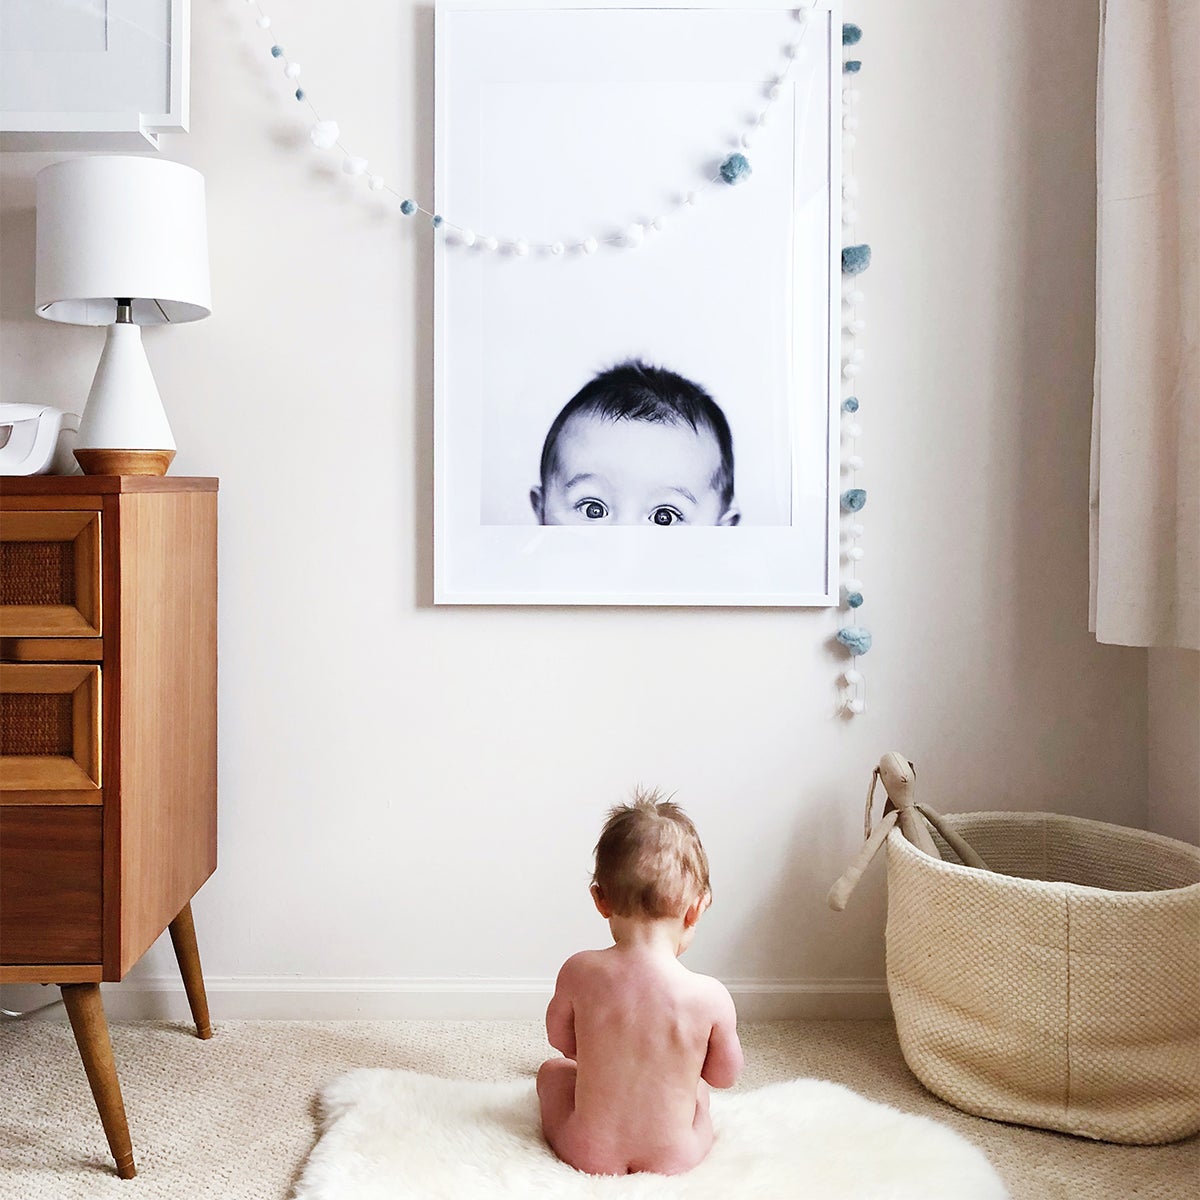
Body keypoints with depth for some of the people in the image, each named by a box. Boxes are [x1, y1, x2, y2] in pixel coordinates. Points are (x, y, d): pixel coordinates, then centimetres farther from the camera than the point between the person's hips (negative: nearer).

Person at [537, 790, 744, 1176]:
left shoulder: (578, 971, -20)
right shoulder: (711, 997, -23)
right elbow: (724, 1075, -5)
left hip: (589, 1154, 0)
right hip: (674, 1160, 0)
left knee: (552, 1069, 31)